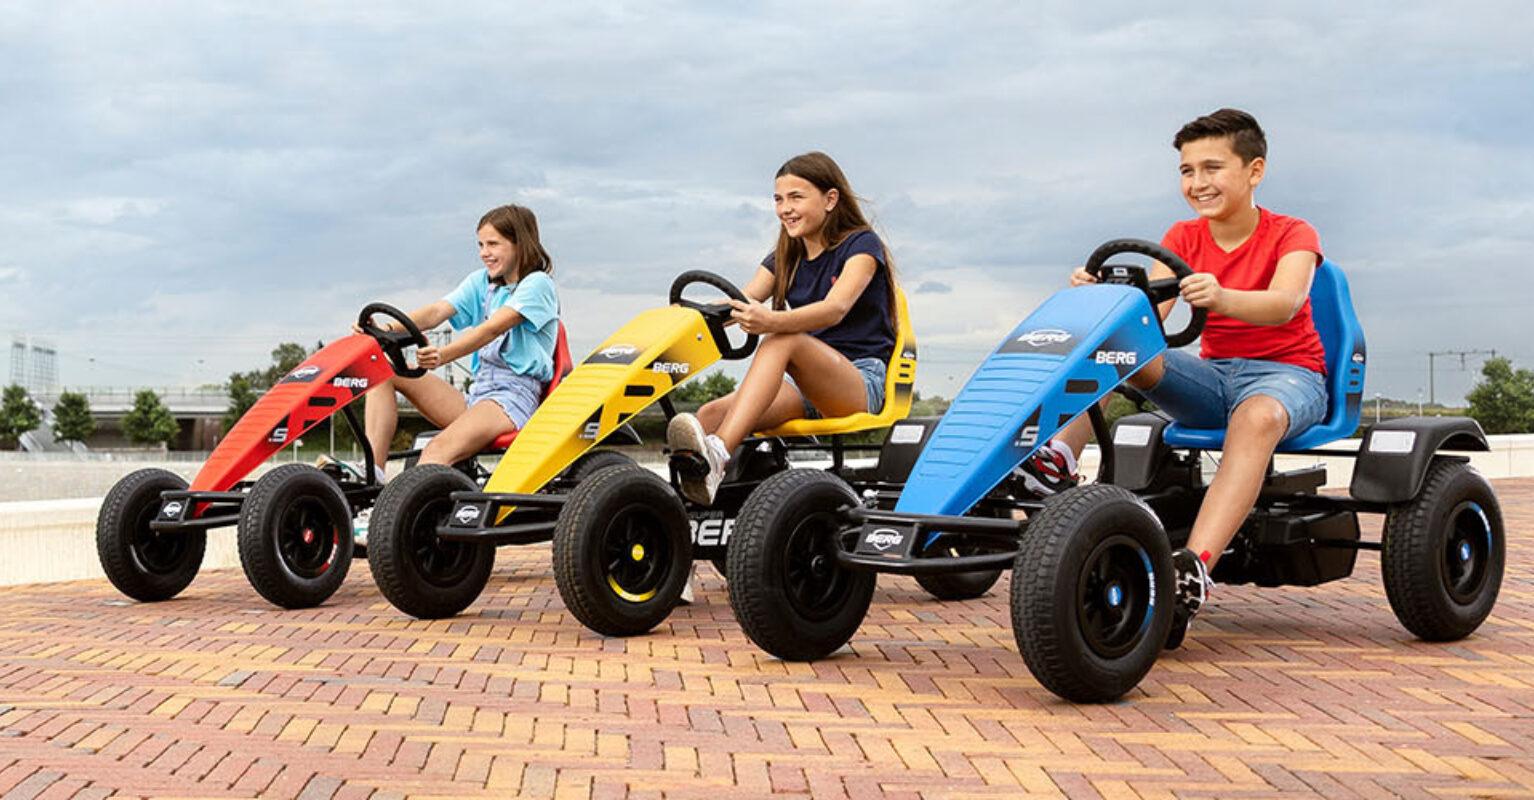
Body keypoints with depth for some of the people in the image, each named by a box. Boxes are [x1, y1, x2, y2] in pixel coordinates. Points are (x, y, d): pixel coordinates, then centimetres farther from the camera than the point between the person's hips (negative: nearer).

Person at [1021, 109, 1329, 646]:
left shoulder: (1293, 236, -6)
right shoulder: (1184, 239, 6)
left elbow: (1284, 303, -29)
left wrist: (1222, 298, -51)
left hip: (1289, 373, -4)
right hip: (1213, 375, 4)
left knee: (1258, 416, -41)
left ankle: (1193, 569, -56)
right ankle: (1060, 454, -39)